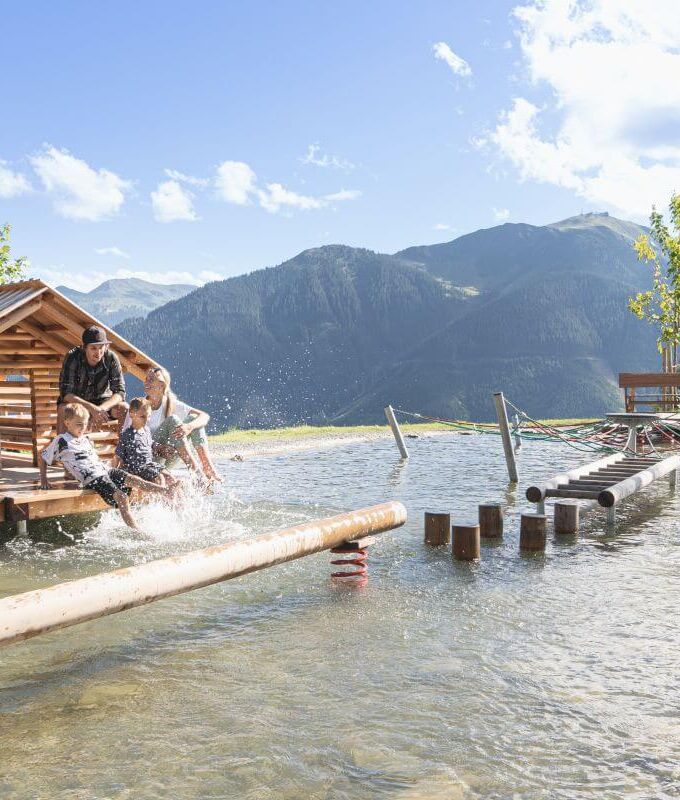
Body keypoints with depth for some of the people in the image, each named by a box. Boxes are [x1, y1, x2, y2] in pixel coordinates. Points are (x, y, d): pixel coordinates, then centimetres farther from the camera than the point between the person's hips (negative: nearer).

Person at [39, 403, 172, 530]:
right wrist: (43, 480, 1)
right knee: (121, 496, -25)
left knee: (133, 479, -17)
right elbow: (42, 459, 7)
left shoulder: (86, 440, 20)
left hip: (105, 471, 6)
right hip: (92, 479, -6)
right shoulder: (61, 441, 0)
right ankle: (136, 531, -30)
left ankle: (167, 492, -25)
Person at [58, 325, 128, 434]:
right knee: (63, 409, -34)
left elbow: (120, 392, -20)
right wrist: (91, 408, -42)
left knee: (125, 408, -25)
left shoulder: (111, 358, -19)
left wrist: (101, 408, -39)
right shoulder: (72, 357, -24)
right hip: (75, 401, -1)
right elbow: (65, 393, -28)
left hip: (102, 401, 2)